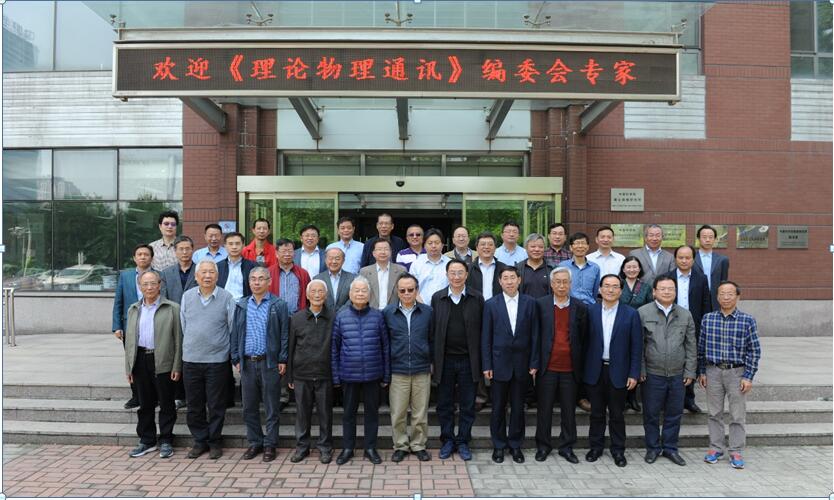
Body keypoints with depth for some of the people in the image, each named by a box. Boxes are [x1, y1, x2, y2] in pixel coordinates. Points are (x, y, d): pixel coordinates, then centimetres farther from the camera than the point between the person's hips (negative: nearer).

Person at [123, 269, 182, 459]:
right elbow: (129, 339, 15)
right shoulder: (134, 310, 14)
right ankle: (147, 440, 25)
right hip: (140, 361, 4)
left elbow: (178, 339, -4)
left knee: (166, 404, 4)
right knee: (145, 404, 13)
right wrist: (129, 366, 8)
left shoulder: (172, 308, -2)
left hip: (163, 362, -4)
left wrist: (177, 367, -9)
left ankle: (166, 441, 15)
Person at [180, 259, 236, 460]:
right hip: (191, 360, 3)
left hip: (217, 360, -3)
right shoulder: (187, 296, 4)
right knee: (194, 405, 11)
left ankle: (215, 442, 21)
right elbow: (183, 326, 13)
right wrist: (192, 346, 14)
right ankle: (200, 441, 26)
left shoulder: (226, 298, -4)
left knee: (216, 405, 6)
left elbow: (233, 329, 2)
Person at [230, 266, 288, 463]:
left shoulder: (279, 305, -2)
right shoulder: (241, 305, 9)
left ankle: (270, 445, 16)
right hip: (247, 363, 4)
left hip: (270, 363, -3)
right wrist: (236, 358, 4)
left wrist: (283, 360, -8)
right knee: (249, 407, 11)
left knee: (271, 408, 5)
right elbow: (235, 333, 11)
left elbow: (284, 335, -3)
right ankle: (255, 443, 25)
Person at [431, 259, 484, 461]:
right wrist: (432, 360, -1)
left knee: (467, 405, 9)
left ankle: (463, 442, 23)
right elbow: (432, 330, 3)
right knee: (445, 405, 10)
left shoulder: (477, 298, -1)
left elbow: (483, 330, 0)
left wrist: (482, 361, -3)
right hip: (445, 360, 1)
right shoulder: (437, 298, 3)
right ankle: (447, 440, 25)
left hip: (468, 360, -1)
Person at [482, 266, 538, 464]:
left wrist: (534, 363, -2)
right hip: (500, 363, -1)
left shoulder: (529, 303, 1)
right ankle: (499, 445, 22)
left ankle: (515, 444, 24)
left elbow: (534, 335, 1)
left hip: (522, 364, 1)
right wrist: (487, 365, -5)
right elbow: (486, 337, -1)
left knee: (518, 407, 10)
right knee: (498, 407, 8)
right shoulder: (491, 304, -1)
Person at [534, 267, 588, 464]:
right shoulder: (540, 304, 1)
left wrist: (580, 365, 2)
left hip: (570, 369, 1)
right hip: (547, 367, -1)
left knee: (569, 410, 10)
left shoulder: (580, 308, 4)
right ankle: (543, 446, 21)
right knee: (544, 409, 8)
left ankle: (567, 447, 24)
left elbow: (584, 339, 6)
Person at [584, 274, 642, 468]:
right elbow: (585, 341, 0)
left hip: (618, 372, -1)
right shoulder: (590, 312, 0)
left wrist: (634, 374, -6)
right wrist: (583, 369, -3)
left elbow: (636, 347, -2)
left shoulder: (631, 314, -2)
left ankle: (618, 450, 25)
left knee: (617, 414, 10)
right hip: (595, 370, 1)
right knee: (596, 413, 12)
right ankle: (596, 446, 26)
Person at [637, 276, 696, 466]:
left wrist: (690, 372, 5)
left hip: (677, 374, 3)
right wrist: (640, 370, -5)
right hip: (652, 374, -2)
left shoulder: (685, 315, 7)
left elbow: (691, 347, 9)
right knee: (651, 413, 7)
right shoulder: (643, 313, -3)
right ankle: (653, 448, 22)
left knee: (674, 413, 11)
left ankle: (670, 448, 26)